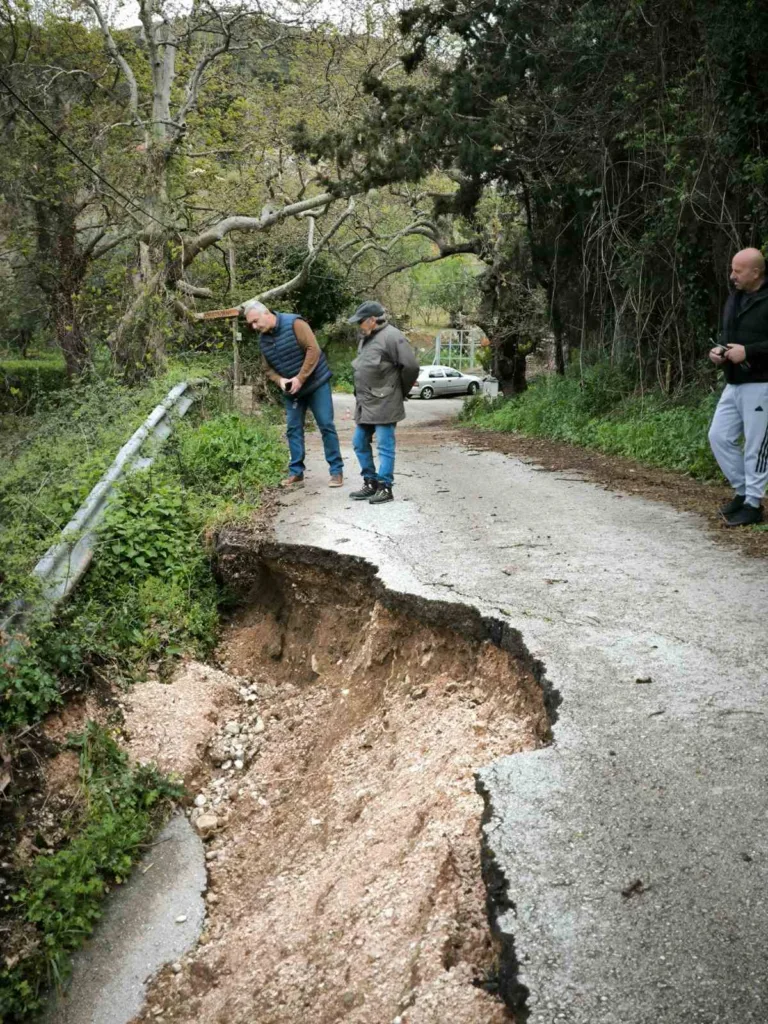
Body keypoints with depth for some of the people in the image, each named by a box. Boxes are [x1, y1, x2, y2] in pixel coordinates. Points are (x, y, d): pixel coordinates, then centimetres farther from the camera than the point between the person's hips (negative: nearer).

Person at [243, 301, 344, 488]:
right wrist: (280, 380, -14)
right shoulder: (263, 339, 3)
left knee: (326, 426, -3)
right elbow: (268, 368, 8)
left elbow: (313, 350, -23)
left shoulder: (294, 323, -18)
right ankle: (296, 472, 12)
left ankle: (336, 471, 3)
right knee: (293, 430, 5)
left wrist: (300, 378, -24)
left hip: (316, 383, -6)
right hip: (291, 391, 6)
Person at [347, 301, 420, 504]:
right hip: (365, 403, 10)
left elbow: (411, 366, -16)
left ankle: (385, 487, 3)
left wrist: (399, 392, -3)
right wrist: (360, 396, 17)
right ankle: (371, 483, 23)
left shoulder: (391, 336, -14)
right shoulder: (366, 338, 14)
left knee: (384, 446, -4)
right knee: (360, 444, 13)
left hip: (383, 404, -10)